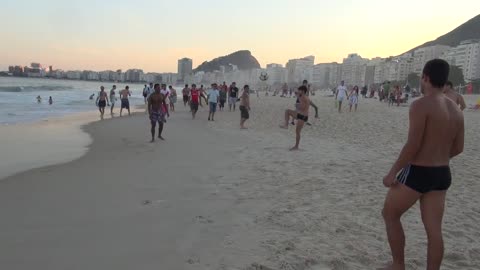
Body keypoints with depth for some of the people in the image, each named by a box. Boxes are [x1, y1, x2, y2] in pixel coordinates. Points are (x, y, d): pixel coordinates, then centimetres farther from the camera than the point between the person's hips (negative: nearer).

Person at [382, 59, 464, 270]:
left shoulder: (421, 105, -17)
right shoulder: (456, 110, 7)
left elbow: (413, 145, -22)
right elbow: (458, 148, 12)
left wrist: (393, 172, -13)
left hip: (417, 173, -7)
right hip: (442, 174, 7)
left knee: (390, 215, 13)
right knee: (434, 229, 12)